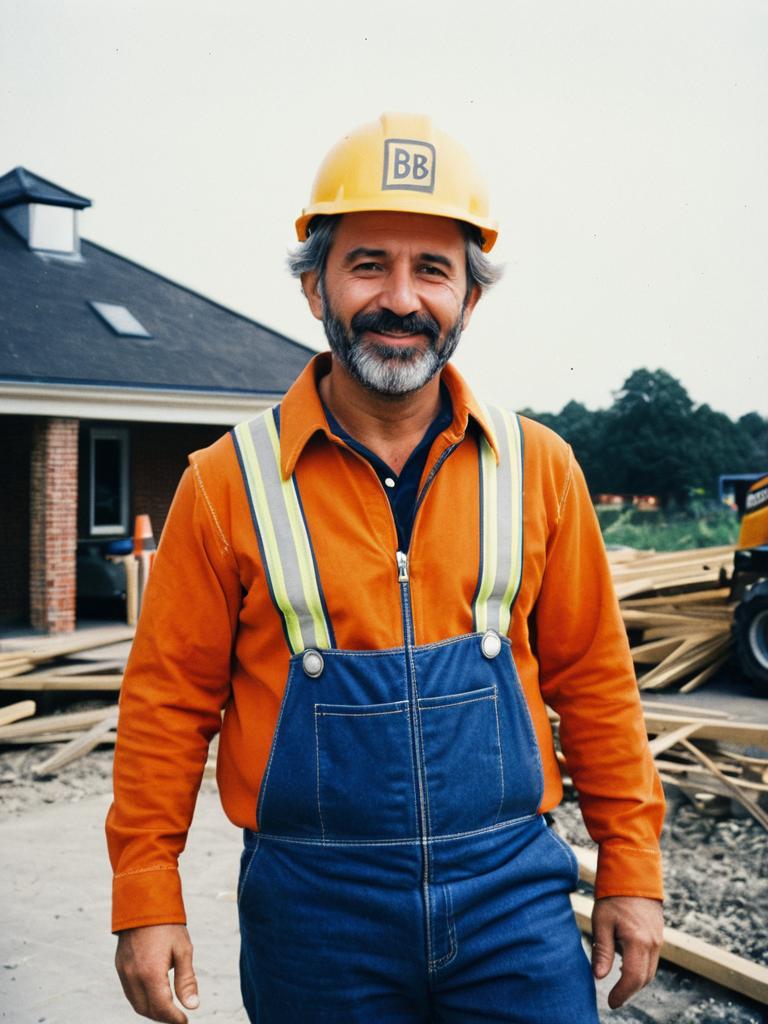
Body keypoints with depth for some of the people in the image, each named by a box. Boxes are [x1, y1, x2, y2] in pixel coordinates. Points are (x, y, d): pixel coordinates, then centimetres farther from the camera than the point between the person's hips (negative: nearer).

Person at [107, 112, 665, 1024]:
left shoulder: (538, 468, -1)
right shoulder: (228, 483, -6)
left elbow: (593, 680, 5)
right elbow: (168, 701, -1)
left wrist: (630, 871, 5)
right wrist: (147, 900, -2)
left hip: (512, 890, 1)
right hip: (313, 907, 0)